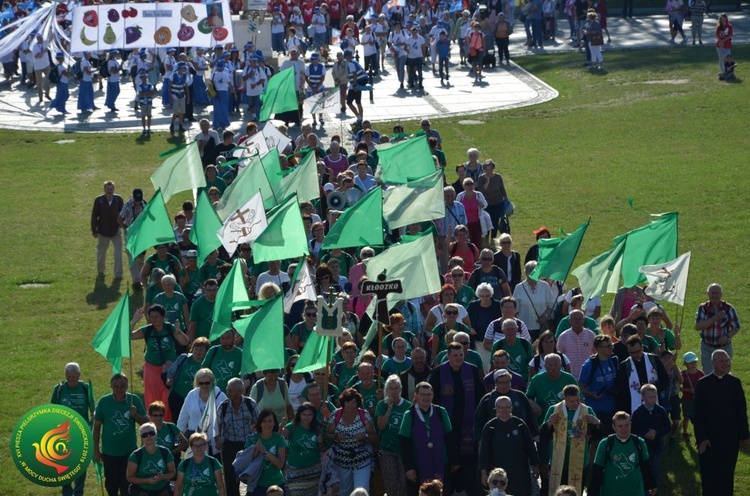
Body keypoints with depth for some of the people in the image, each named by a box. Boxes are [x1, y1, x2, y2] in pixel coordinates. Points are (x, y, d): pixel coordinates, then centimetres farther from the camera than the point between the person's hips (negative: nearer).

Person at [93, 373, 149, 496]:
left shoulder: (134, 400, -7)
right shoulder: (104, 402, -8)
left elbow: (146, 423, -2)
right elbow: (97, 426, 1)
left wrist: (135, 415, -23)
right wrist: (96, 449, 3)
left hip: (129, 451, 0)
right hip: (109, 452, 0)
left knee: (127, 485, 0)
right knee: (111, 483, 12)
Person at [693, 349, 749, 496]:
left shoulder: (734, 383, 0)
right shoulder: (703, 384, -6)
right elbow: (697, 414, -5)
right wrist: (701, 438, -10)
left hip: (730, 437, 1)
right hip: (709, 438, -1)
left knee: (727, 474, 8)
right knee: (709, 474, 4)